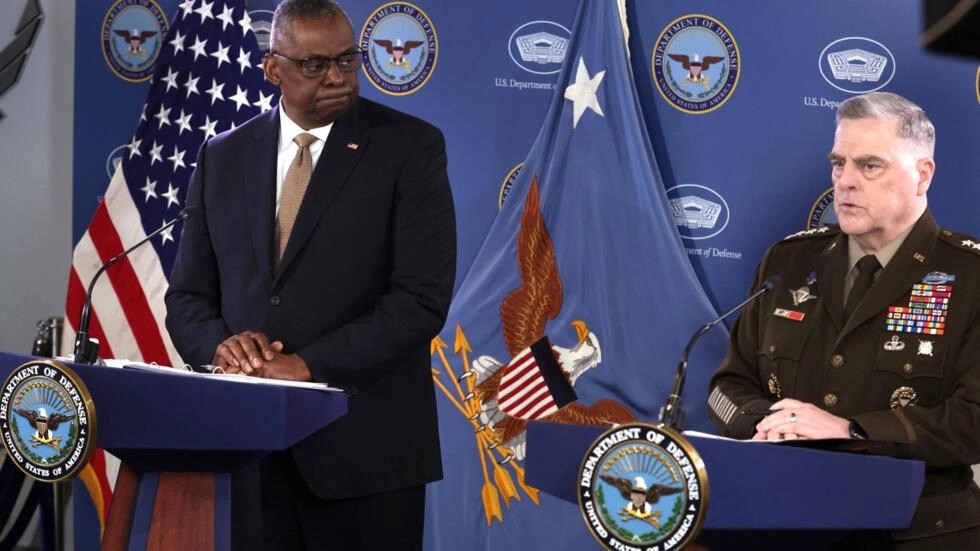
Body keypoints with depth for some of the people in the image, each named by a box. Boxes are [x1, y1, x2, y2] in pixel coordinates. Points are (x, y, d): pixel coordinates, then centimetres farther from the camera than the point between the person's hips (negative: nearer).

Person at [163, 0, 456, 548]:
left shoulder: (410, 146, -3)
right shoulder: (223, 157, 10)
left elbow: (422, 298, -11)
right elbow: (188, 295, 12)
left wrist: (309, 365, -17)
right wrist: (220, 344, -10)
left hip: (365, 447, -3)